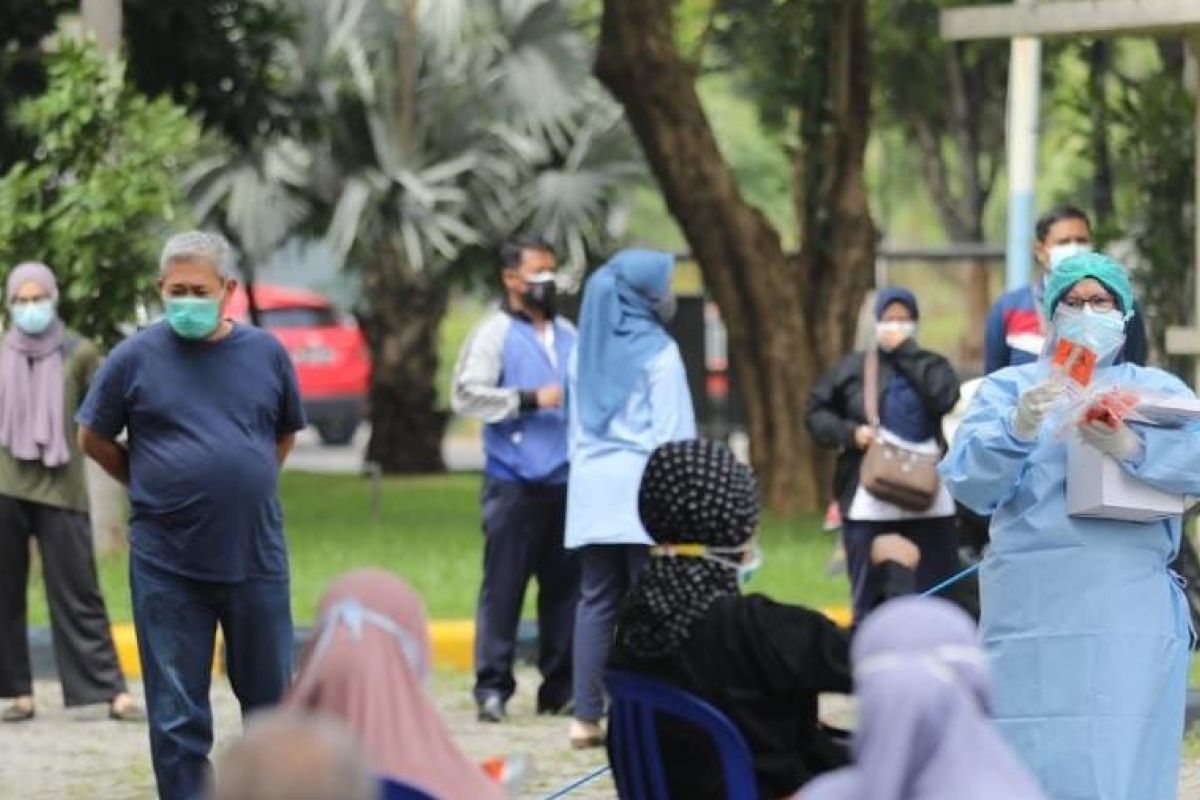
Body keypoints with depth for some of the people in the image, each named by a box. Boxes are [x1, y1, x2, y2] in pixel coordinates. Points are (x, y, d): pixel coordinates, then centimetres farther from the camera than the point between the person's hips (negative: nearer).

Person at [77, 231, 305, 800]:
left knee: (271, 696, 11)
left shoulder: (266, 353, 4)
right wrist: (153, 488, 7)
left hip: (257, 559, 2)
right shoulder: (135, 358, -3)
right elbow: (94, 438, 8)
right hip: (167, 566, -2)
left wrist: (249, 487, 10)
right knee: (177, 716, 2)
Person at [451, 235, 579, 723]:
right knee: (503, 586, -5)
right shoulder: (496, 334, -1)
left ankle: (561, 687, 12)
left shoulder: (567, 335, 17)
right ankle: (492, 687, -3)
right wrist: (530, 399, -13)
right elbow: (466, 394, -11)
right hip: (514, 481, -5)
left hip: (565, 481, 6)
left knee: (565, 586, 6)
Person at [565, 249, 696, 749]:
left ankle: (586, 716, 4)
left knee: (597, 600, 7)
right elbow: (674, 431, -8)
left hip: (591, 488, 6)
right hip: (642, 486, -6)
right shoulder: (657, 351, -6)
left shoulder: (586, 350, 12)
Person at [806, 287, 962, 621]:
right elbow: (817, 412, 8)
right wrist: (849, 432, -9)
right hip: (869, 506, -1)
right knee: (869, 598, 2)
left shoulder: (929, 365, 8)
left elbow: (944, 395, -13)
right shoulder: (853, 368, 6)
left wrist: (906, 353, -7)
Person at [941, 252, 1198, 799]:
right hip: (1034, 605, 0)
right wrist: (1017, 429, -20)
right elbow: (967, 482, -1)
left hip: (1129, 607, 0)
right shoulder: (1008, 388, 14)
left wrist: (1132, 449, -24)